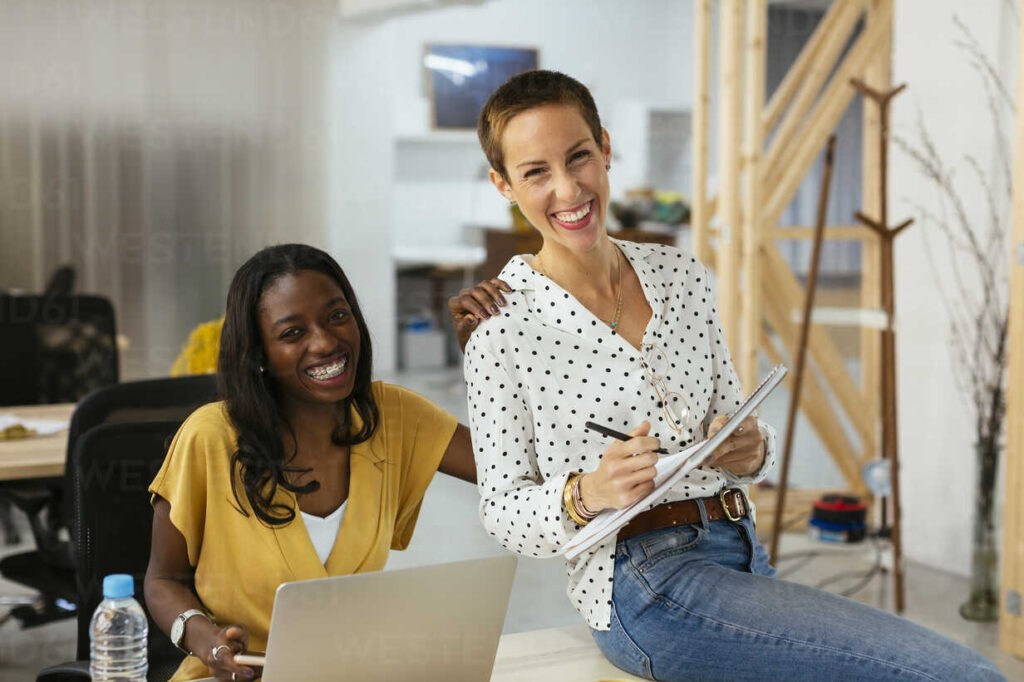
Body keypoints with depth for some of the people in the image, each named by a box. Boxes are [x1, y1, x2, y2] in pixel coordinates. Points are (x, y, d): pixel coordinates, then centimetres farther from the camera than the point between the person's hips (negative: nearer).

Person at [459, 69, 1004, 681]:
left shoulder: (683, 276, 10)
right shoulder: (503, 327, -6)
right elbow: (503, 511, -3)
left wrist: (750, 450, -8)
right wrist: (587, 494, -23)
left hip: (743, 555, 6)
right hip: (643, 583, -6)